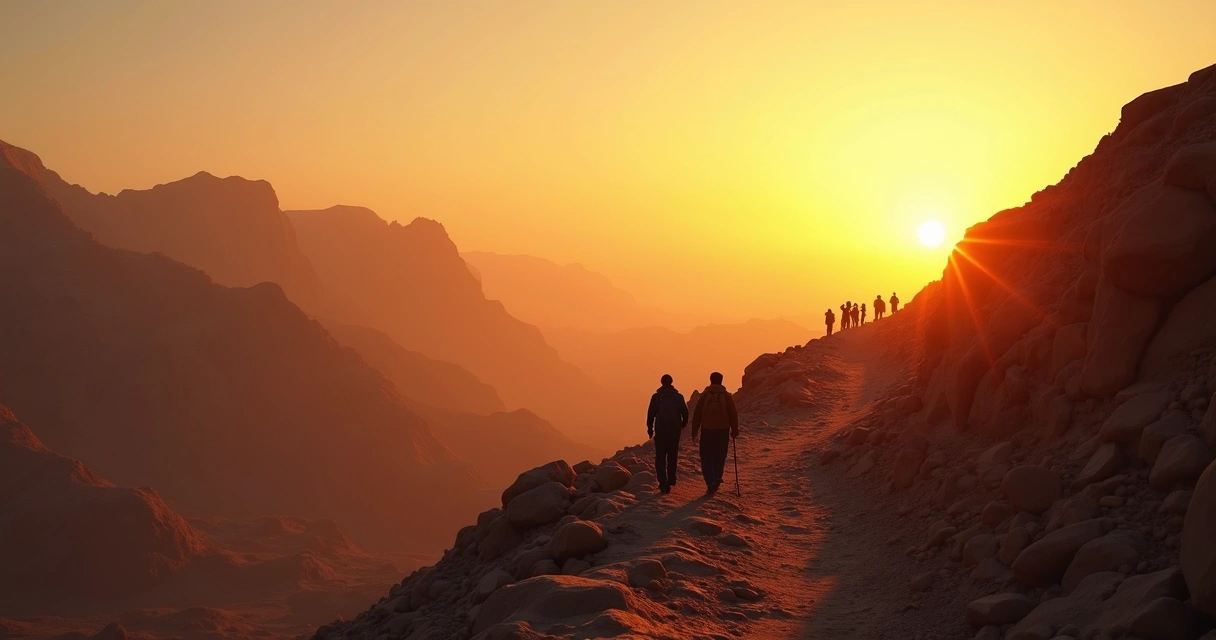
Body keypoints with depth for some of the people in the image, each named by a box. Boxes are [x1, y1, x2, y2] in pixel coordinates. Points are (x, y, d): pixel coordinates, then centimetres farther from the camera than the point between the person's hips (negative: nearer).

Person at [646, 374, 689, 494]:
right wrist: (683, 424, 22)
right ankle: (671, 479, 24)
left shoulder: (656, 397, -5)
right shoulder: (679, 397, 0)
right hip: (675, 430, 2)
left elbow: (651, 414, -6)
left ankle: (663, 483, -11)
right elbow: (685, 413, 3)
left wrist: (650, 428, 6)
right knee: (672, 456, 19)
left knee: (660, 457, 1)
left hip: (660, 430, -2)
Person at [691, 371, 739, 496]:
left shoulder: (705, 395, -1)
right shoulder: (727, 395, 1)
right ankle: (716, 483, 14)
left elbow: (697, 414, 0)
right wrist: (735, 430, 11)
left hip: (707, 431, -1)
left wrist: (694, 431, 7)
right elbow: (733, 414, 1)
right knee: (719, 459, 14)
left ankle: (711, 484, -11)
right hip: (723, 431, 1)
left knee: (706, 459, 4)